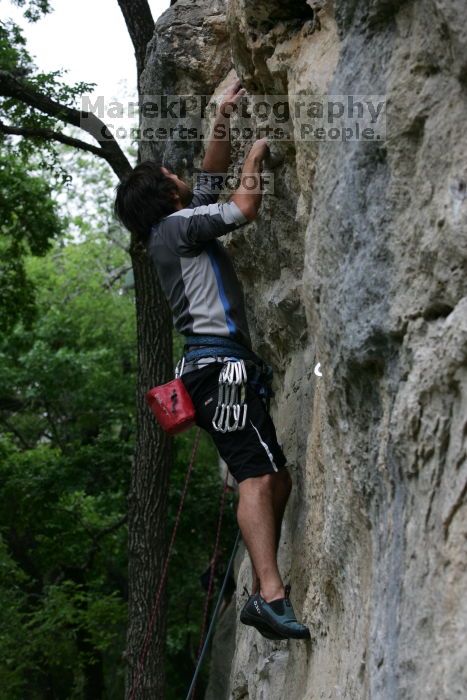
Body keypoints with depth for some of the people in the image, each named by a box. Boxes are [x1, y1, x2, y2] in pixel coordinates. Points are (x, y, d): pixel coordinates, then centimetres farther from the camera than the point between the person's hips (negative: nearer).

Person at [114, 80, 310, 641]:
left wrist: (224, 117, 30)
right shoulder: (176, 226, -2)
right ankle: (270, 591, -35)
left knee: (276, 478, 6)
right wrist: (255, 158, 9)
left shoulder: (178, 227, 25)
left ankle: (263, 594, 2)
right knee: (258, 475, -23)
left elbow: (212, 173, 35)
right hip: (220, 361, -10)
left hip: (220, 364, 10)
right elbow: (244, 207, -8)